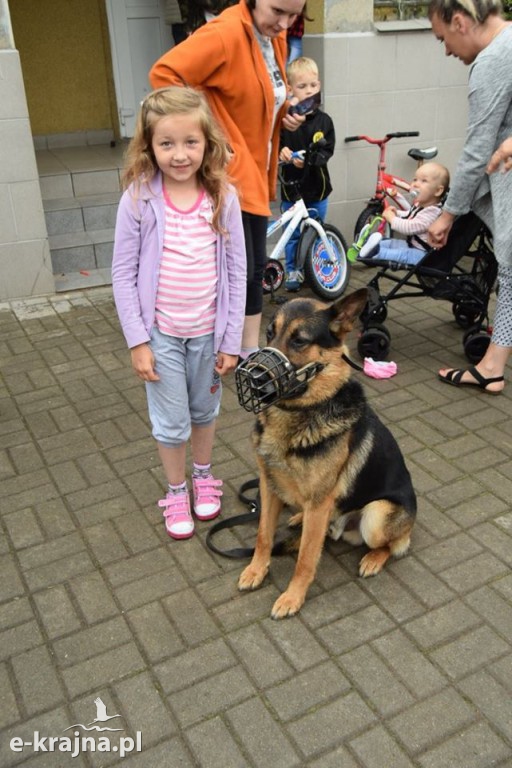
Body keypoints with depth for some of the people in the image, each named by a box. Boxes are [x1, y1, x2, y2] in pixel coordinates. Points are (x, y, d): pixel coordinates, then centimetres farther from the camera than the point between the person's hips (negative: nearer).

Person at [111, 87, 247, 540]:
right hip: (161, 333, -1)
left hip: (208, 331, 2)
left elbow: (237, 271, -4)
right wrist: (137, 341, -11)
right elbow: (123, 273, -8)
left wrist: (232, 340, -4)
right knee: (171, 422, 10)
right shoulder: (138, 199, -13)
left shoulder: (223, 197, -9)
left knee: (205, 410, 20)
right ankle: (176, 493, 34)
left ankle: (204, 477, 45)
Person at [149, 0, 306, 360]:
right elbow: (164, 74, -23)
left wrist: (285, 114, 3)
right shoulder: (225, 33, -18)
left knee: (255, 266, 13)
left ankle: (251, 353, 26)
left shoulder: (276, 39, 9)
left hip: (254, 172, 9)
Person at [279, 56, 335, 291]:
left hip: (317, 185, 2)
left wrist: (310, 160, -24)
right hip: (291, 185, -2)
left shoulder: (323, 120, -1)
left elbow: (327, 151, -5)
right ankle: (292, 270, 23)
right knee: (292, 233, 7)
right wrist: (281, 151, -32)